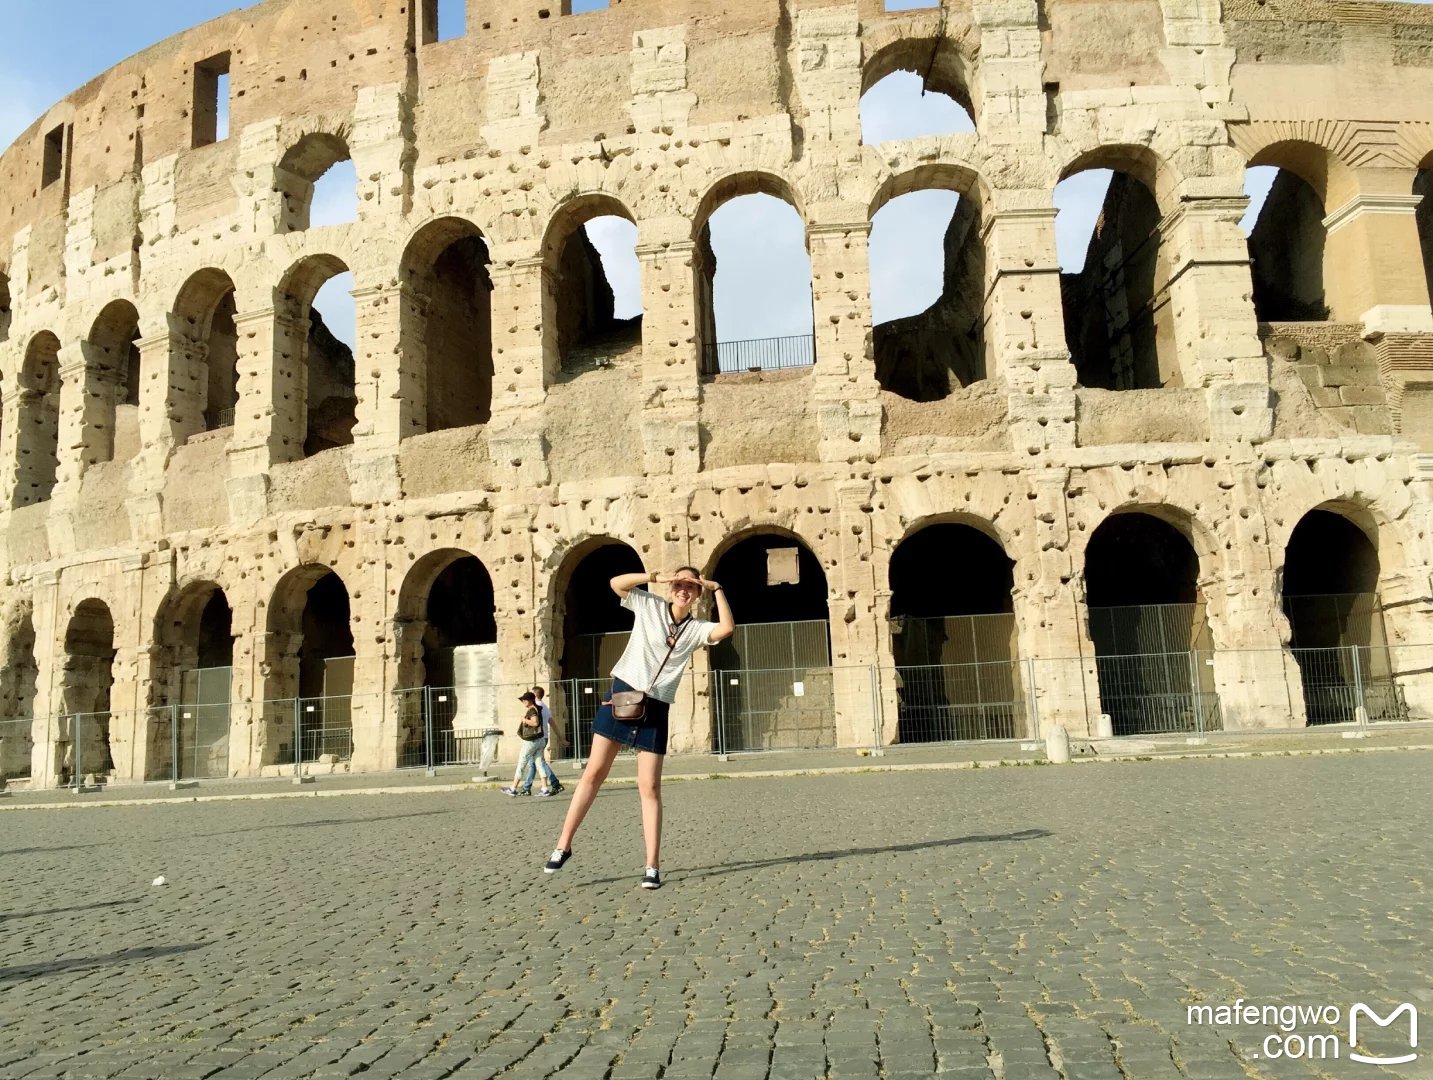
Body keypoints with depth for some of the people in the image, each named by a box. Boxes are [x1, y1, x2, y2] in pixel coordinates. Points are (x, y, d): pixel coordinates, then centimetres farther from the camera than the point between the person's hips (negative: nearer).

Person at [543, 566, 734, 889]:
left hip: (655, 707, 0)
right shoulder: (649, 605, 3)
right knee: (594, 772, 2)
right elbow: (616, 583, -8)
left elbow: (728, 628, -14)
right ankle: (563, 845, 12)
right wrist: (656, 577, -14)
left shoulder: (696, 629, 4)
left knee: (650, 788, -1)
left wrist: (717, 589, -6)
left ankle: (652, 867, 2)